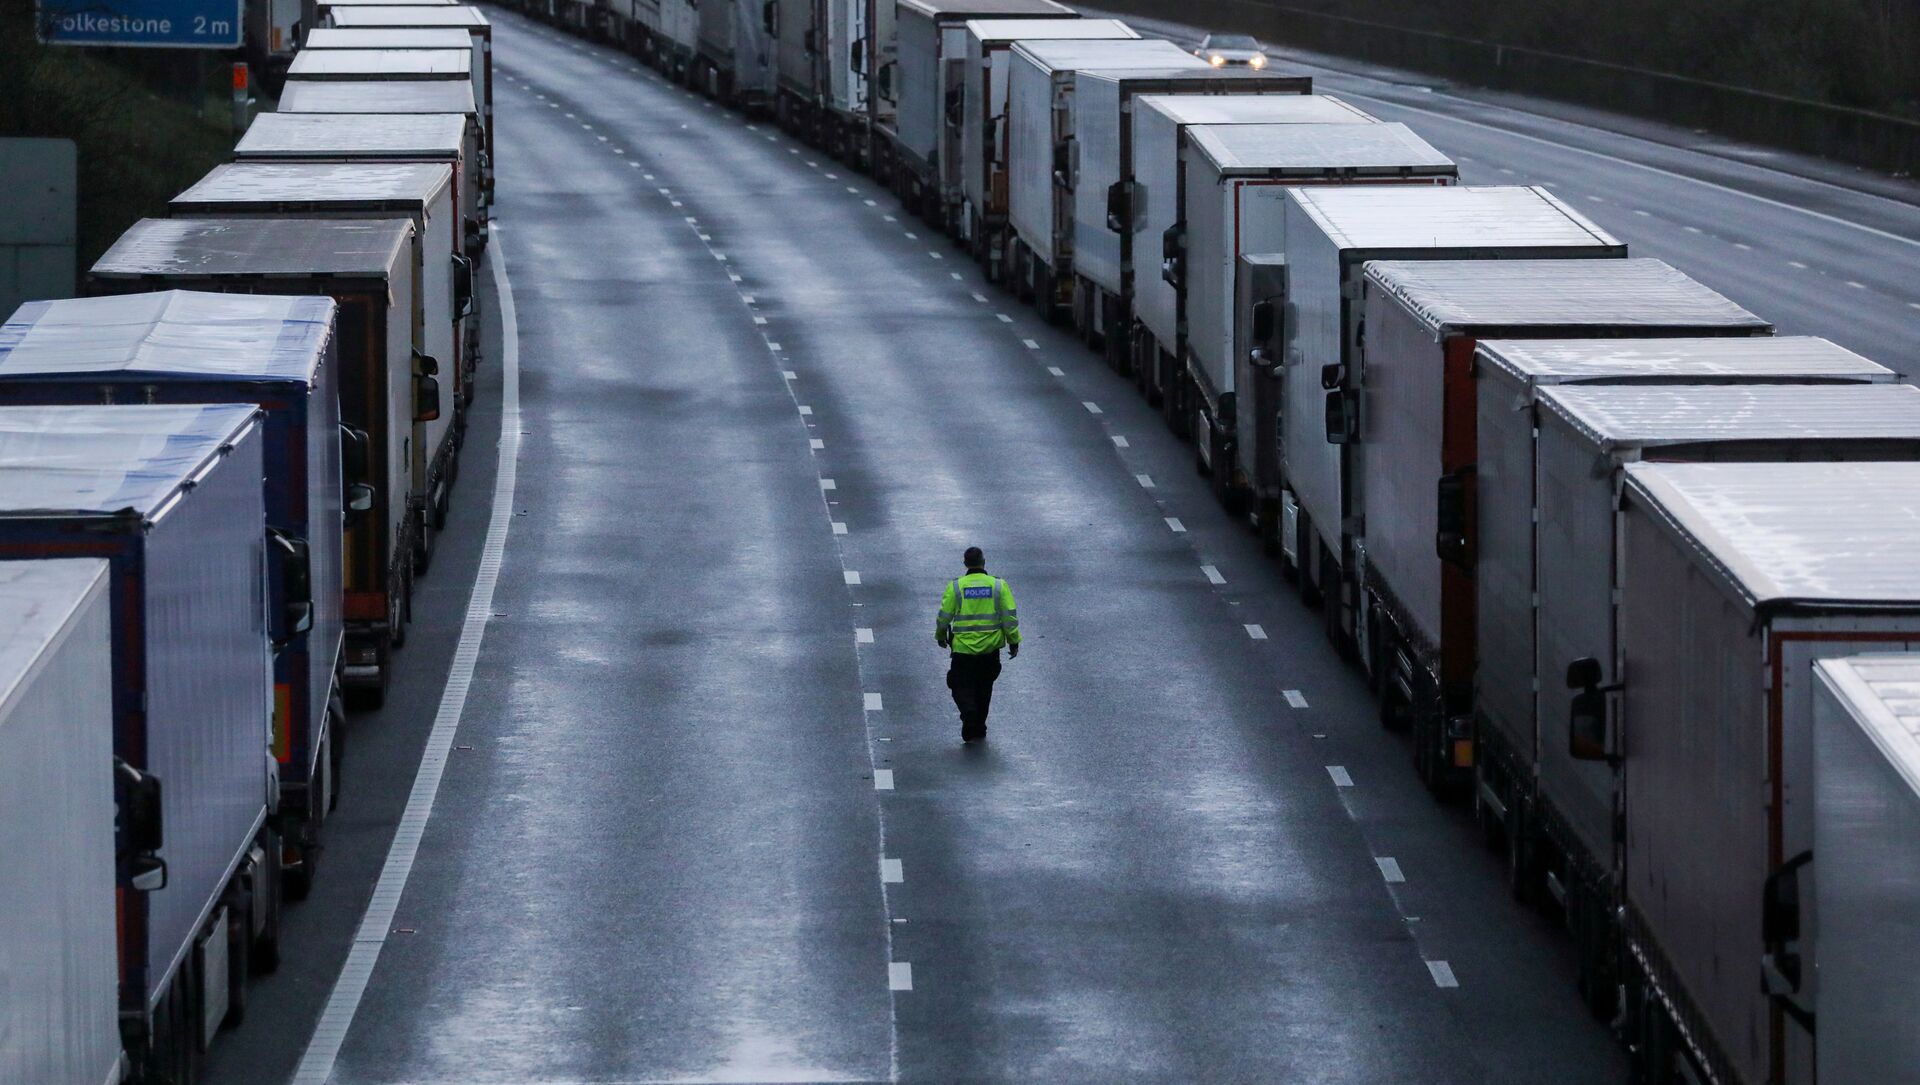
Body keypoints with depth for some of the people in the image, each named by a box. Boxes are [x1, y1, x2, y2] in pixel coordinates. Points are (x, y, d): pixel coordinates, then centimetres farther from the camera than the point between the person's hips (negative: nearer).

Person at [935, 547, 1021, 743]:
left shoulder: (955, 587, -6)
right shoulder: (999, 585, -3)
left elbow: (944, 616, -2)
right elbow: (1010, 617, -4)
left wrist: (940, 636, 16)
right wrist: (1014, 642, 6)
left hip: (963, 647, -2)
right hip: (990, 647, 2)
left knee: (962, 686, 7)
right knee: (983, 688, 17)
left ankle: (969, 714, -20)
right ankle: (979, 728, 24)